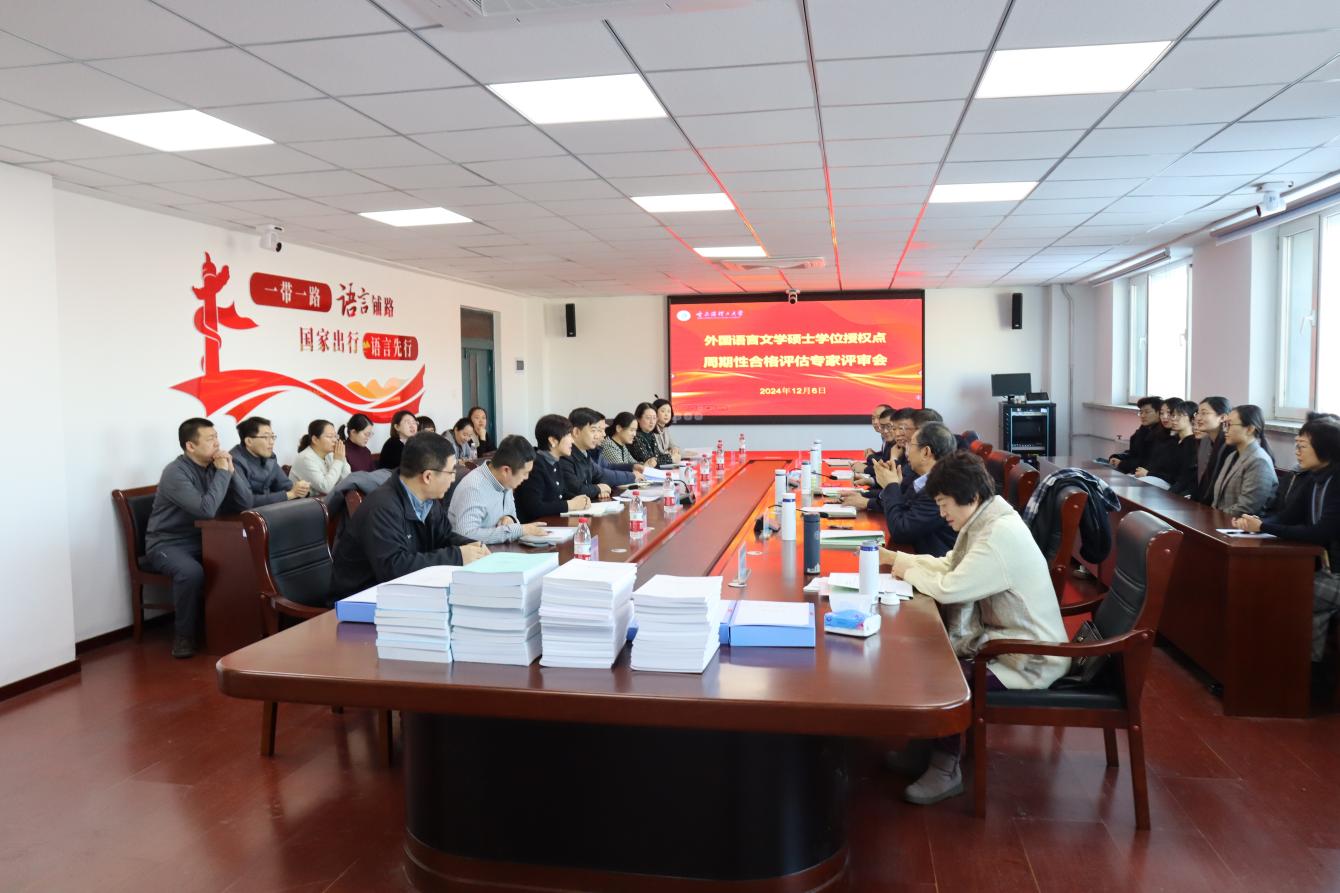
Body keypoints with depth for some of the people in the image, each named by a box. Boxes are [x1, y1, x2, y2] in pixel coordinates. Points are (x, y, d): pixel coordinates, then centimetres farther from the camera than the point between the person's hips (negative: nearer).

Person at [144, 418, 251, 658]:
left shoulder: (213, 466, 2)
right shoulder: (176, 472, -19)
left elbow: (246, 500, 0)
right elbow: (206, 510, -31)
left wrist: (230, 470, -13)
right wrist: (222, 472, -23)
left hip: (202, 540, 6)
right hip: (167, 544, -6)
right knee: (191, 571, -36)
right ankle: (184, 634, -14)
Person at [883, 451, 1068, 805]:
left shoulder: (1001, 535, -27)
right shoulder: (984, 521, 3)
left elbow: (949, 588, -28)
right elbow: (948, 565, 12)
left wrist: (909, 571, -10)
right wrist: (900, 559, 1)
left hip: (1029, 659, -10)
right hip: (1001, 637, 10)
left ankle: (946, 768, 2)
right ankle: (926, 745, 19)